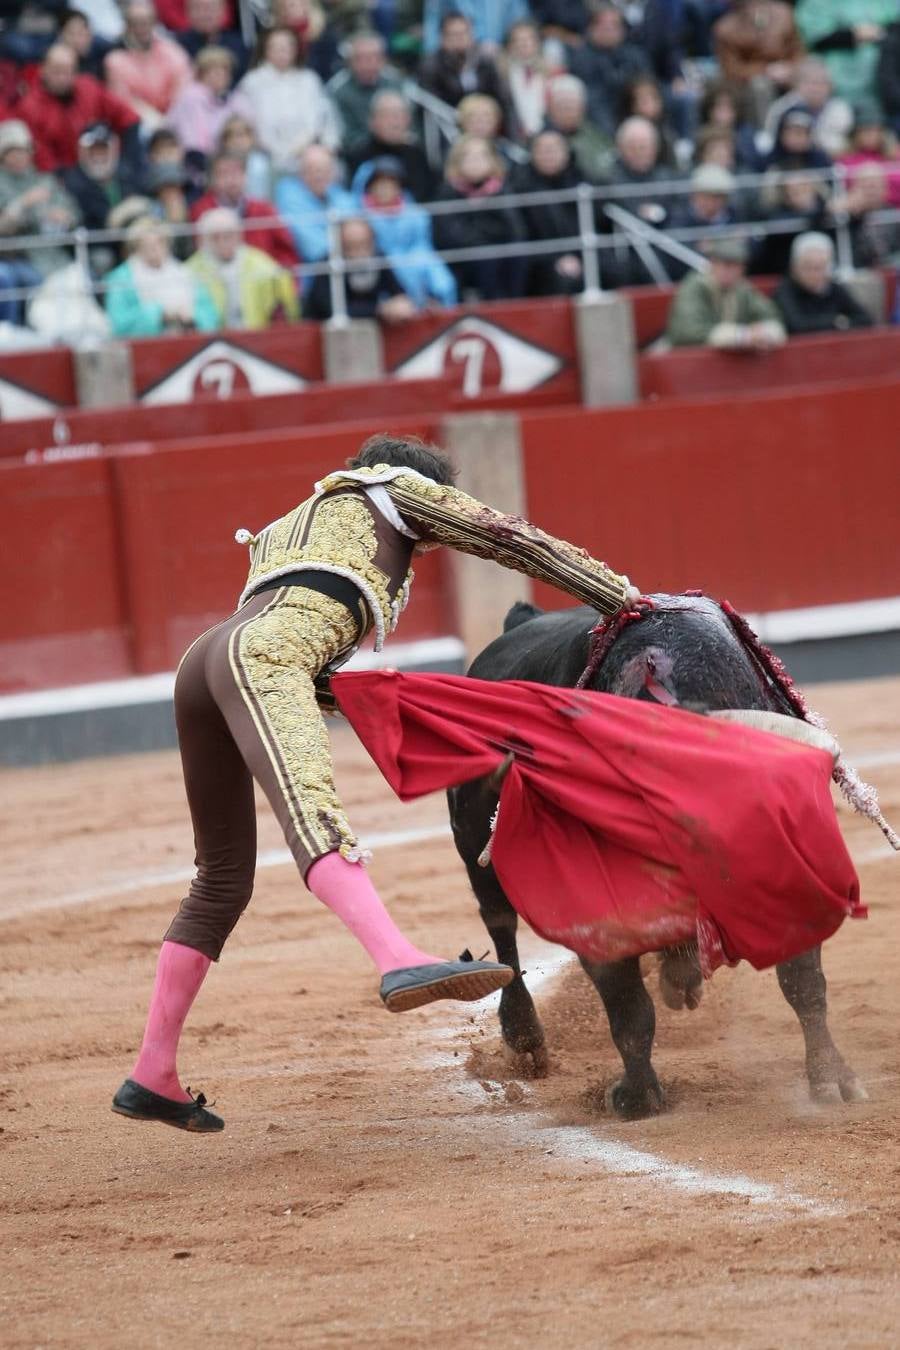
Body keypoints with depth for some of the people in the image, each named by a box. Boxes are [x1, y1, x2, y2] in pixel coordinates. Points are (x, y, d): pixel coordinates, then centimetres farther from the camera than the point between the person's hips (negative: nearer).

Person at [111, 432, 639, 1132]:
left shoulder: (283, 531, 43)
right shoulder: (394, 487, 26)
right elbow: (511, 537, 21)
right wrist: (625, 596, 24)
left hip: (202, 665, 8)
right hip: (264, 655, -8)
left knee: (224, 879, 14)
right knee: (312, 812, -32)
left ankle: (153, 1077, 13)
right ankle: (401, 964, -55)